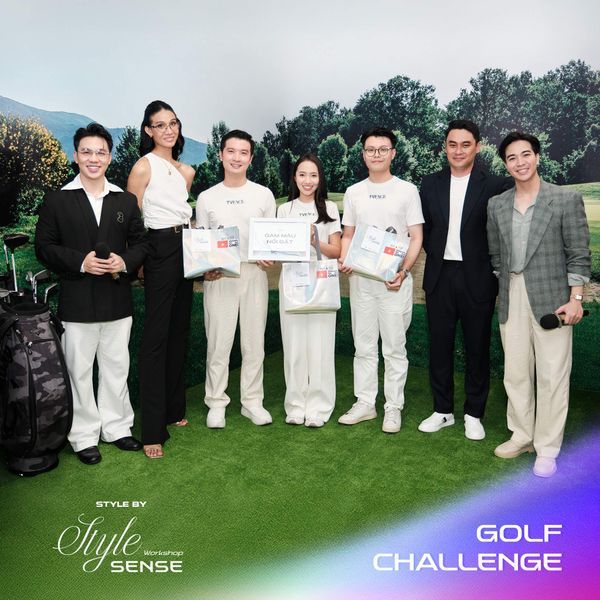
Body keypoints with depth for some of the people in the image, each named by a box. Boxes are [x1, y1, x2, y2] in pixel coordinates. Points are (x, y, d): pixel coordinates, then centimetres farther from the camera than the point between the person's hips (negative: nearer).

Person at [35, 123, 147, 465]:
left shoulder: (126, 201, 9)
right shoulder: (57, 201, 0)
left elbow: (141, 242, 8)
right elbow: (45, 247, -2)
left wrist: (125, 262, -12)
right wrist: (80, 261, -17)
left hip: (118, 300, 3)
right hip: (77, 302, -2)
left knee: (116, 366, 12)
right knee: (80, 370, 6)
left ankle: (116, 427, 28)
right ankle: (84, 436, 20)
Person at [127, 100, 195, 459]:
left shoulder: (186, 171, 15)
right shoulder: (144, 167, -6)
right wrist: (136, 262, -10)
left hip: (185, 250, 8)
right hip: (160, 250, -8)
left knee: (179, 332, 13)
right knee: (156, 336, -7)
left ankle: (174, 409, 27)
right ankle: (153, 429, -2)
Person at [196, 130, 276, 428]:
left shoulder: (263, 195, 6)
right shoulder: (206, 198, 6)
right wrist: (205, 269, -10)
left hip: (254, 274, 1)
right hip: (218, 277, 0)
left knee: (254, 342, 7)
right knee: (218, 344, 2)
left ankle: (252, 401, 20)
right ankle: (216, 403, 16)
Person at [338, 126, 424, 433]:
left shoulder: (407, 190, 1)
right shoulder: (353, 192, 10)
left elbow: (416, 237, -2)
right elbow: (348, 235, 14)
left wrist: (403, 271, -16)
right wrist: (344, 262, -6)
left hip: (394, 280, -3)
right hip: (360, 279, 3)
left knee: (394, 348, 3)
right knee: (363, 346, 10)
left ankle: (393, 408, 14)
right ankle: (364, 403, 21)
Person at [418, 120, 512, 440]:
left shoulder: (495, 185, -5)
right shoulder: (430, 184, 6)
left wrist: (492, 265, -5)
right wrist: (436, 255, 2)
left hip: (477, 278, -3)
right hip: (440, 276, 3)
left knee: (477, 348, 8)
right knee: (439, 345, 10)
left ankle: (473, 414, 23)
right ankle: (442, 410, 25)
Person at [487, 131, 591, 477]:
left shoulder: (567, 199, -2)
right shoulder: (497, 206, 9)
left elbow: (579, 254, -4)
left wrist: (575, 298, -10)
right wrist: (502, 294, 11)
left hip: (551, 299, -4)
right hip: (511, 301, 4)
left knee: (552, 376, 1)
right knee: (515, 373, 11)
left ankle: (547, 449, 13)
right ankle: (522, 436, 27)